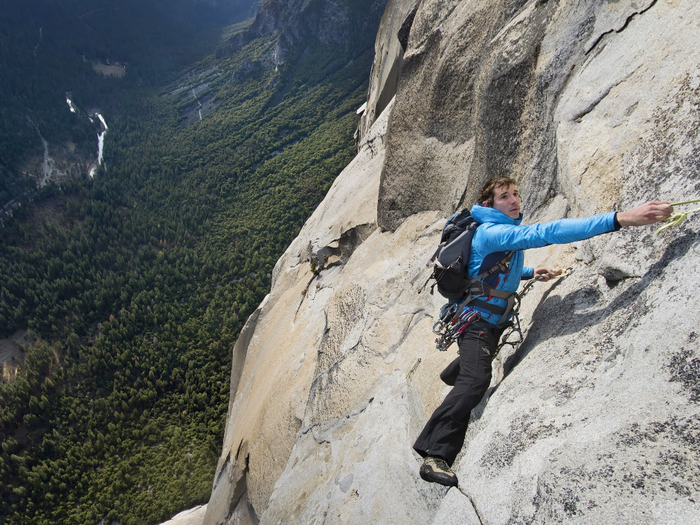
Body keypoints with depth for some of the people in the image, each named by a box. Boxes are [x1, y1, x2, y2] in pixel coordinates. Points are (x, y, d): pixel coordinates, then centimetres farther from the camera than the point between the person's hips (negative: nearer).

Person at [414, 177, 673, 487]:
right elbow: (546, 233, -41)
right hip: (478, 320, -11)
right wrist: (621, 218, -47)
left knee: (479, 357, 38)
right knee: (475, 382, -26)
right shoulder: (492, 233, -26)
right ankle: (435, 456, -26)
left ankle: (452, 376, 70)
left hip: (491, 320, 11)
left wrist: (531, 272, 10)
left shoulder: (504, 231, 7)